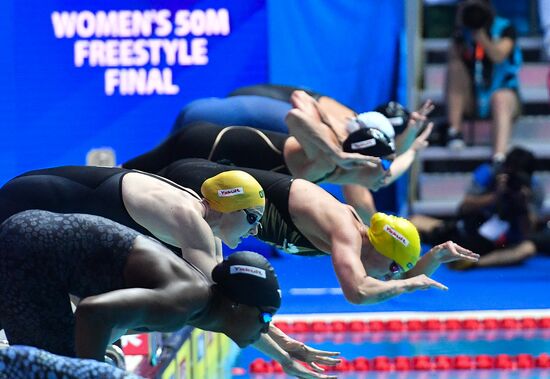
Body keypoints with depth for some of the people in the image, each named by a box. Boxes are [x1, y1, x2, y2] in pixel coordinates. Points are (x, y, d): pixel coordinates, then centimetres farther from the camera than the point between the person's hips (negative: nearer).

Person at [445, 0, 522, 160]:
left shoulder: (504, 29, -3)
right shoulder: (462, 33, 5)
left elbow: (498, 56, -20)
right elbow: (453, 58, -5)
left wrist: (480, 35, -29)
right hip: (471, 100, 3)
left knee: (501, 98, -37)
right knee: (455, 67, -22)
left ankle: (499, 158, -59)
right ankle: (454, 130, -25)